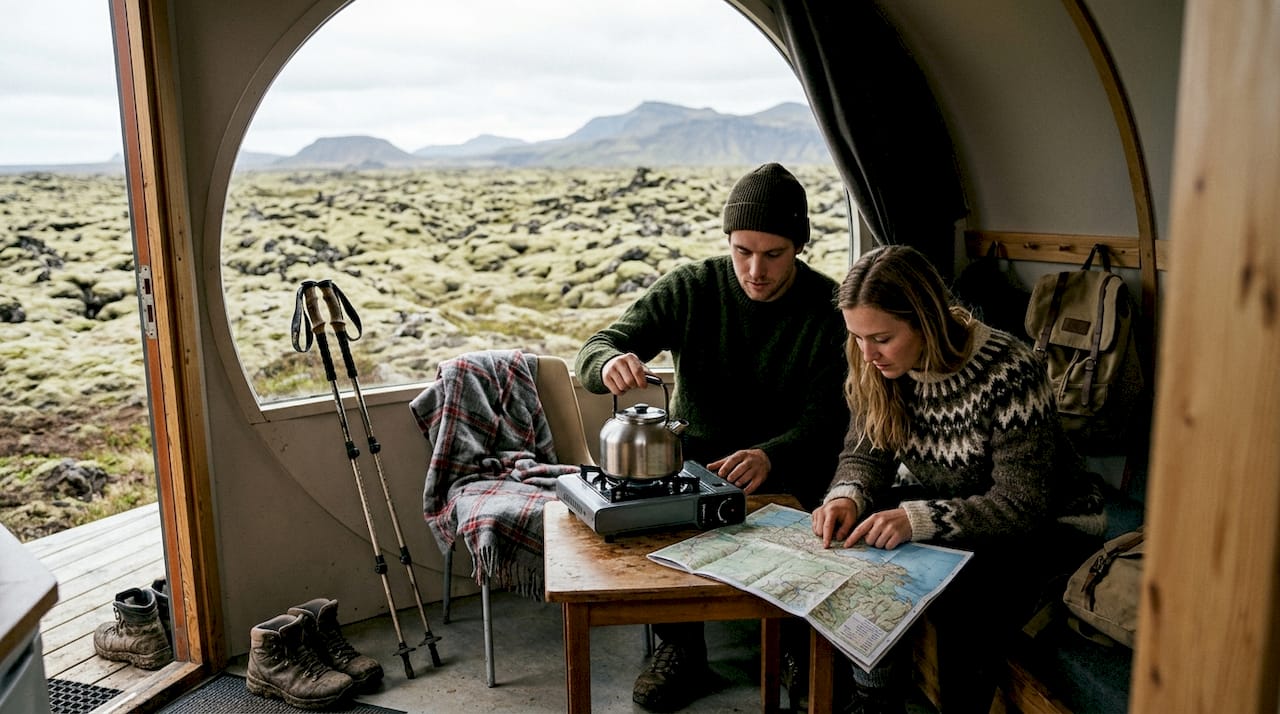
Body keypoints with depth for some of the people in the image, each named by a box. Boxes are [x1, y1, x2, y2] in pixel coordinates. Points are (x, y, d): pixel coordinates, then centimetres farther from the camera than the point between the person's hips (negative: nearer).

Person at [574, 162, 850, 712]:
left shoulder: (830, 308, -7)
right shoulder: (690, 287, -4)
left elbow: (826, 418, -14)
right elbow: (594, 351, -7)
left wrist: (770, 456, -36)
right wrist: (610, 363, -34)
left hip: (787, 467, -1)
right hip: (693, 456, 2)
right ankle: (679, 649, -3)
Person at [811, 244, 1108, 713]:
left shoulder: (1009, 373, -30)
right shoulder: (875, 366, -12)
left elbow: (1021, 505, -28)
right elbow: (865, 452, -4)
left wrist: (920, 520, -41)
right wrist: (847, 498, -27)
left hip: (1047, 521, -5)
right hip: (944, 497, 5)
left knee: (968, 596, -31)